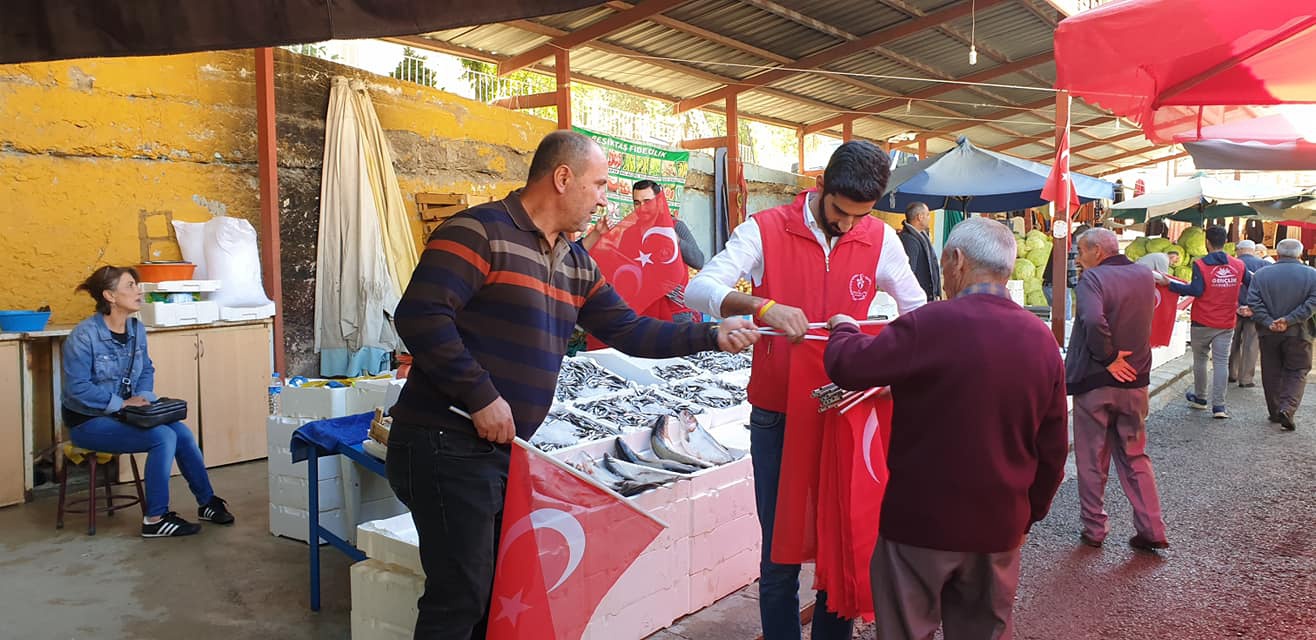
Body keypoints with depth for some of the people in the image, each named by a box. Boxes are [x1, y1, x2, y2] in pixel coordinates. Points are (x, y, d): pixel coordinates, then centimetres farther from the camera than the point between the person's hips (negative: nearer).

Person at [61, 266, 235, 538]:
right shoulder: (83, 336, -18)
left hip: (121, 413, 7)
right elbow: (77, 387, -21)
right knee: (163, 437, -24)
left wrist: (143, 397, -5)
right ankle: (155, 519, -13)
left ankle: (207, 502, 3)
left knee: (182, 432, -13)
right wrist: (122, 403, -21)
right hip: (88, 421, -6)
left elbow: (147, 370, 13)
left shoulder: (137, 330, 2)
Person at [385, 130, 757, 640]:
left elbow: (628, 331, 17)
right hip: (449, 445, -8)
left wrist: (713, 336, 11)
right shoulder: (480, 231, -12)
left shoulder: (576, 264, 14)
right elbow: (420, 316, -21)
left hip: (506, 449, 9)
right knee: (461, 598, -3)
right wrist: (482, 396, -22)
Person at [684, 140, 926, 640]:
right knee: (781, 552, 5)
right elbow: (699, 289, -17)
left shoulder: (881, 240, 1)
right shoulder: (765, 230, -9)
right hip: (776, 417, -2)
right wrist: (761, 307, -35)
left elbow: (918, 311, 9)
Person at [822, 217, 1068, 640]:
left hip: (922, 521, -5)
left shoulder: (931, 324, -19)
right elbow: (1053, 448, 6)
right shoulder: (1042, 339, 1)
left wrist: (843, 330, 5)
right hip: (1000, 527, 6)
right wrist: (1029, 514, 18)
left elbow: (848, 367, -16)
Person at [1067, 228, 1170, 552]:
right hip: (1134, 380, 6)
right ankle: (1152, 530, 16)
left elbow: (1094, 321, -32)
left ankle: (1094, 528, 18)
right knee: (1135, 457, 17)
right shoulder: (1145, 276, 6)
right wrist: (1116, 357, 11)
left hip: (1094, 381, -5)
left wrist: (1108, 359, -21)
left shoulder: (1093, 277, -16)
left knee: (1092, 460, 8)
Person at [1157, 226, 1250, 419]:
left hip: (1202, 323, -2)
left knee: (1200, 359, 14)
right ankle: (1218, 406, -3)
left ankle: (1200, 398, 25)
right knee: (1221, 362, 2)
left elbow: (1196, 290, -20)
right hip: (1226, 324, 2)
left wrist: (1168, 283, -18)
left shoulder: (1200, 264, -13)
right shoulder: (1239, 265, 0)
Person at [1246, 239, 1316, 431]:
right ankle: (1287, 408, -12)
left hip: (1269, 333, 2)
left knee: (1272, 374, 12)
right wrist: (1289, 320, -15)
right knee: (1297, 373, 7)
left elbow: (1253, 302, -9)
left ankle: (1275, 413, 18)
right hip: (1298, 333, -1)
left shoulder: (1261, 274, -1)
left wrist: (1269, 322, -10)